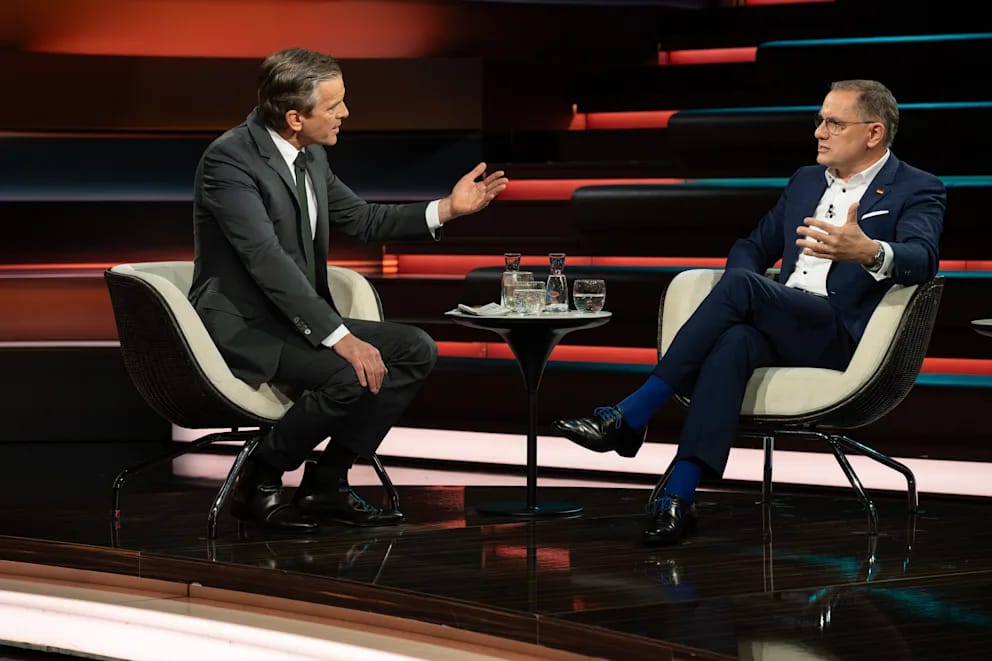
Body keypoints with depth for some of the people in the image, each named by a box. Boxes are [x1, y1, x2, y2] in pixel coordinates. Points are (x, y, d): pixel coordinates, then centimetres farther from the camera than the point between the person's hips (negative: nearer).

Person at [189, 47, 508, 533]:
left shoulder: (311, 156, 7)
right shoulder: (229, 160, -19)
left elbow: (362, 220, 21)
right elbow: (267, 260, -27)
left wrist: (447, 209, 8)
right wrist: (340, 337, -32)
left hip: (300, 319, 9)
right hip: (243, 328, -9)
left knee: (416, 350, -3)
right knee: (352, 377, -30)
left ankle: (327, 482, 1)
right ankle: (259, 483, -9)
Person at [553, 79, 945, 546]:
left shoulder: (918, 192, 4)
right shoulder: (807, 180, 25)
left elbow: (922, 259, -16)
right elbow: (754, 246, 29)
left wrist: (870, 253, -41)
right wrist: (741, 301, 4)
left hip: (841, 336, -5)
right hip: (778, 327, 5)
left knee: (740, 284, -30)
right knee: (734, 341, -34)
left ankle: (629, 416, -29)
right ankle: (677, 500, -45)